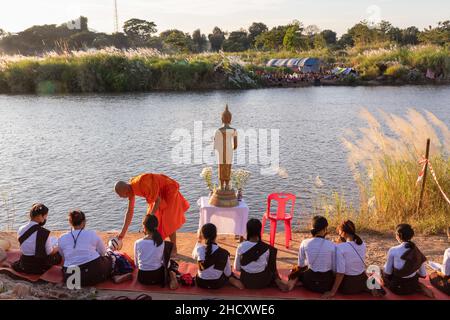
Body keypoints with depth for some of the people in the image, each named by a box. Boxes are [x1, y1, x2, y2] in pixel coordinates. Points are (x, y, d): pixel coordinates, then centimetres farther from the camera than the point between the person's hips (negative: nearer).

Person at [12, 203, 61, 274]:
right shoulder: (44, 233, -24)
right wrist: (57, 248, 9)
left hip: (24, 266, 5)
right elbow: (49, 252, -12)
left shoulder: (20, 230, -8)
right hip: (40, 268, -5)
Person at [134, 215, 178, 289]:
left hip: (142, 278, 3)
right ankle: (170, 275, 2)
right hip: (158, 277, -3)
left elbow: (136, 264, 0)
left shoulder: (137, 243, -12)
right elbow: (167, 264, -2)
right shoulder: (161, 243, -13)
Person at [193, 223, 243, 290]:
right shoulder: (224, 253, -22)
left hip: (200, 283, 0)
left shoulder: (199, 250, -20)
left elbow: (194, 257, 7)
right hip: (217, 284, 0)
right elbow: (228, 273, -9)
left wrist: (198, 242, 1)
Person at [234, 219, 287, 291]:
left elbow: (237, 268, -4)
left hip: (246, 282, 1)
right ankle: (277, 281, 12)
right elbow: (270, 267, 3)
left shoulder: (241, 247, -15)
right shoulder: (266, 248, -14)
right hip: (262, 282, -1)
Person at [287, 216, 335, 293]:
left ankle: (295, 280, 1)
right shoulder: (332, 246, -14)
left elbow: (301, 264, 5)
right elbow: (335, 268, -5)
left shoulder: (304, 243, -9)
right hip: (327, 284, -2)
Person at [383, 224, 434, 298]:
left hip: (397, 287, -4)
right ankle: (419, 287, 11)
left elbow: (388, 272, -11)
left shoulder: (393, 251, -20)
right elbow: (423, 274, 1)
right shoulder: (417, 251, -6)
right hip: (413, 285, 4)